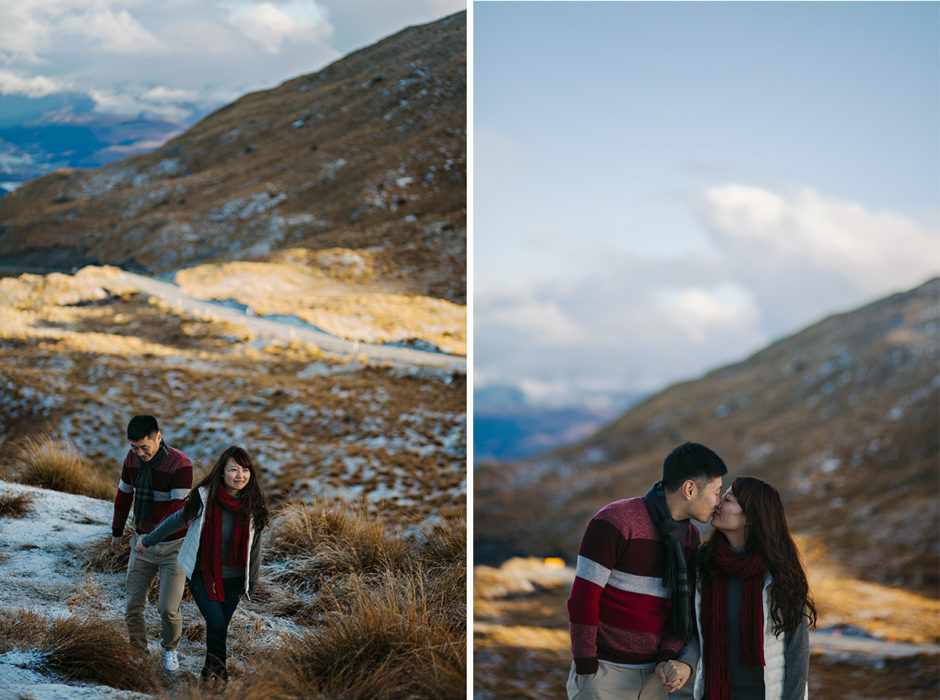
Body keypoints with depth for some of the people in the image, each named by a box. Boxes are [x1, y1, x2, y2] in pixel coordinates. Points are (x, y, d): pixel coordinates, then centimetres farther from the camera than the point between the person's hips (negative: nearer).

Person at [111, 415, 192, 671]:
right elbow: (124, 494, 11)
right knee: (133, 606, 2)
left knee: (168, 608, -5)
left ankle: (170, 649, 24)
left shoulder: (180, 465, -22)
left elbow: (178, 509, -26)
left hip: (173, 546, -4)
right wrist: (116, 532, 18)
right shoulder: (133, 458, -5)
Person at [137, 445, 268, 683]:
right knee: (216, 623, -15)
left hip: (232, 578, 2)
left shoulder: (253, 503, -8)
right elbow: (177, 520, 2)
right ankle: (218, 669, 10)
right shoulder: (205, 496, -16)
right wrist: (148, 541, 14)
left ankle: (212, 668, 31)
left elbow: (254, 541, 5)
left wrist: (252, 579, 11)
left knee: (221, 627, 6)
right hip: (201, 574, -2)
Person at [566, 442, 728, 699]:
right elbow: (582, 599, -19)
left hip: (653, 678, 7)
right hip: (604, 670, -7)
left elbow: (684, 609, 6)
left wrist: (668, 661, -12)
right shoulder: (613, 521, -20)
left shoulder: (690, 536, 4)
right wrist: (586, 672, -16)